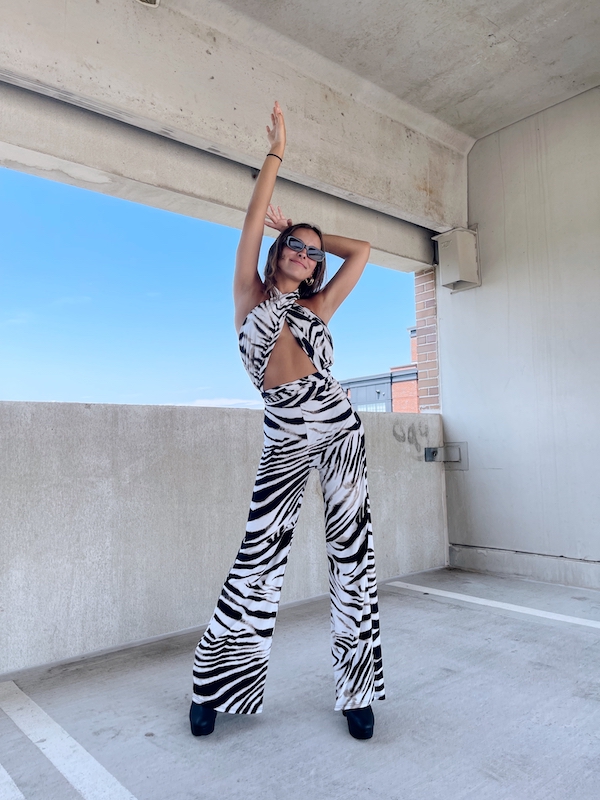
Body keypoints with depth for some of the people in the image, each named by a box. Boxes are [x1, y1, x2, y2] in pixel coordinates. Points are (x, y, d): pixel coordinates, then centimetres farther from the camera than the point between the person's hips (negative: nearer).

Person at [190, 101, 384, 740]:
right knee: (259, 557, -1)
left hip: (337, 428, 3)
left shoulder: (317, 308, 16)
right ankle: (214, 687, 18)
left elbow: (361, 250, 21)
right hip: (283, 442, -2)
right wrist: (275, 152, 11)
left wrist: (305, 233, 24)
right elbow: (254, 221, 4)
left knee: (351, 553, 2)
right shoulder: (250, 297, 11)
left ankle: (357, 692, 16)